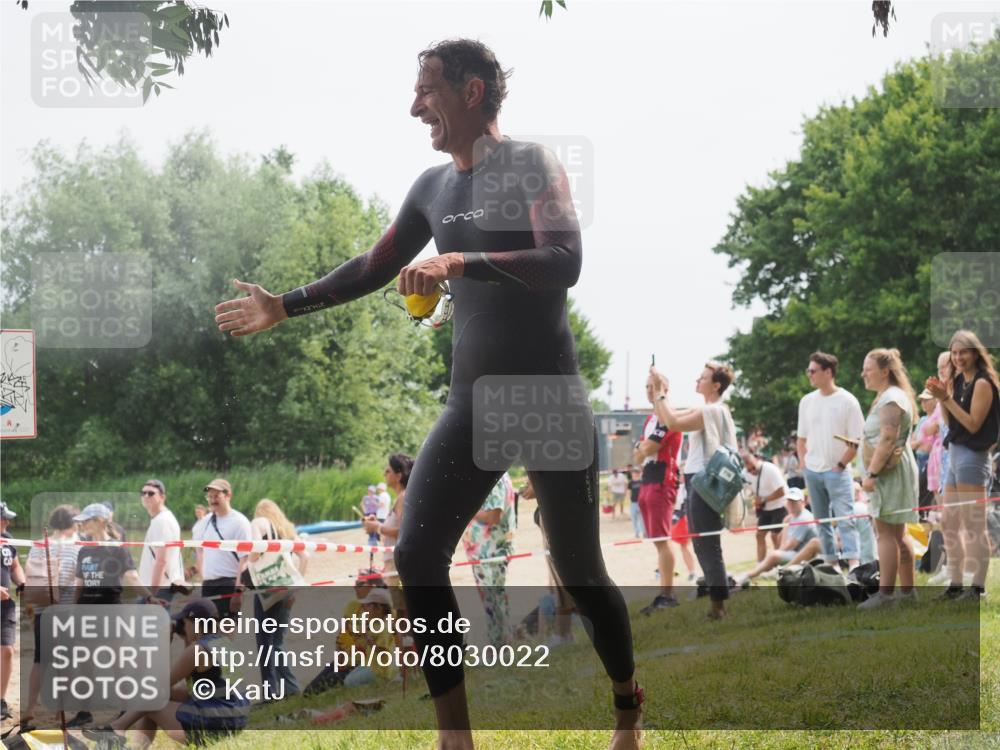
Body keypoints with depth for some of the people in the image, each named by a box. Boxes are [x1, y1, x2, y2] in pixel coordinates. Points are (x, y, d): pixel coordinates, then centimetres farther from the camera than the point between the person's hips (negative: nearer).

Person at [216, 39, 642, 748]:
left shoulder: (530, 164, -7)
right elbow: (374, 268, 26)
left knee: (580, 572, 0)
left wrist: (461, 262, -29)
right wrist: (283, 306, 28)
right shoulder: (434, 186, 13)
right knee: (418, 555, -10)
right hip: (472, 404, 6)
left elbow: (565, 262, -22)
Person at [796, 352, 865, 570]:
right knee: (821, 521, 9)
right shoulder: (807, 401, 8)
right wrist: (803, 463, 6)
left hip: (837, 471, -6)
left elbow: (856, 441, -8)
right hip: (812, 471, 6)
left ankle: (853, 563, -21)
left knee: (844, 518, -14)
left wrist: (840, 465, -11)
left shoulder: (847, 401, -7)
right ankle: (830, 563, 15)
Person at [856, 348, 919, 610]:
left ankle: (885, 593, -11)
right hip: (892, 472, 11)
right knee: (897, 533, 14)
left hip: (889, 471, -11)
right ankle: (908, 590, 19)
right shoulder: (888, 397, 18)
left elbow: (887, 440, -23)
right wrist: (873, 472, 16)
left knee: (886, 532, -10)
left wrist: (872, 473, -23)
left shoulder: (890, 399, -16)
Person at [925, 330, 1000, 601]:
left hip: (973, 456, -10)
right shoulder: (960, 382, 14)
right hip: (956, 454, 10)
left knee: (974, 526, -9)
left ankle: (978, 587, -8)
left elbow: (973, 424, -16)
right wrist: (942, 397, 0)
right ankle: (956, 584, 19)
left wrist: (947, 398, -19)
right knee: (949, 524, 13)